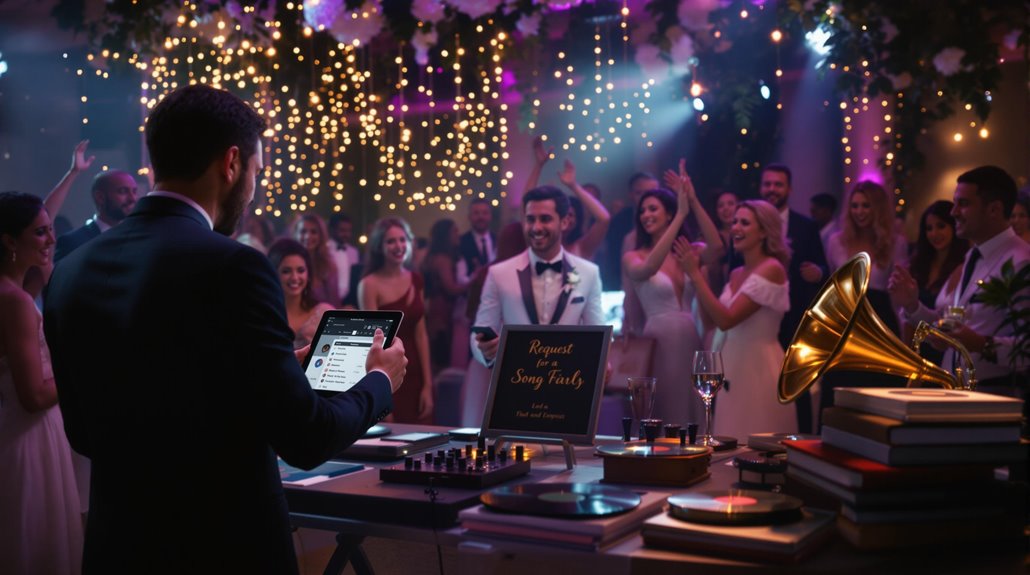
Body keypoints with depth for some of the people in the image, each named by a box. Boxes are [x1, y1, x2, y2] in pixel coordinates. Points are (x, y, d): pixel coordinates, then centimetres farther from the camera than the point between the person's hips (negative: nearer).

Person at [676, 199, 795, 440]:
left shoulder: (771, 269, -14)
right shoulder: (736, 274, 12)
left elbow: (726, 320, -21)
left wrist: (695, 275, -19)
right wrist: (698, 273, 5)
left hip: (759, 367, -8)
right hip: (733, 366, 8)